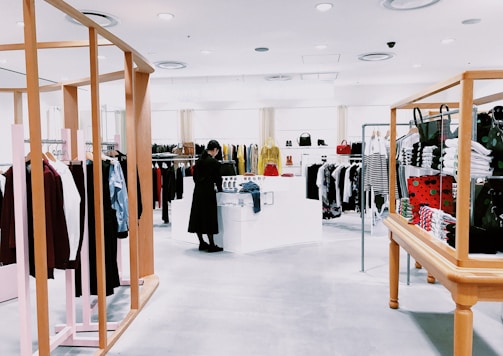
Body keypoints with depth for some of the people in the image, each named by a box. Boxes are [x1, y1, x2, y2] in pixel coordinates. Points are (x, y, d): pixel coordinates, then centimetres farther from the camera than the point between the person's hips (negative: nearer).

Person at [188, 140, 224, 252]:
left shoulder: (199, 161, 8)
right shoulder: (214, 162, -11)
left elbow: (194, 176, 13)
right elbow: (218, 178, -5)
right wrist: (219, 189, 12)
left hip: (198, 191, 7)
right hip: (208, 192, -7)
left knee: (197, 216, 11)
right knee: (209, 217, -1)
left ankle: (202, 243, 21)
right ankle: (211, 245, 5)